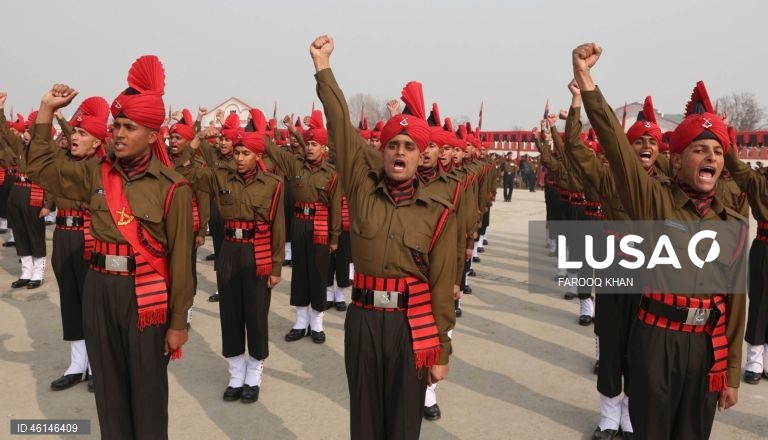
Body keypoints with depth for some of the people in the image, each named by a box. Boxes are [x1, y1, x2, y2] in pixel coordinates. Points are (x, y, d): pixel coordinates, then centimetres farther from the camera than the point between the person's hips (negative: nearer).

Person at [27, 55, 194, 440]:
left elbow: (180, 258, -10)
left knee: (147, 390, 8)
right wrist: (46, 111, 7)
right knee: (108, 386, 16)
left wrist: (178, 321, -8)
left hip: (144, 295, -4)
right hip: (99, 290, 5)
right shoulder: (96, 173, 4)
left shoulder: (172, 187, -11)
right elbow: (41, 168, 15)